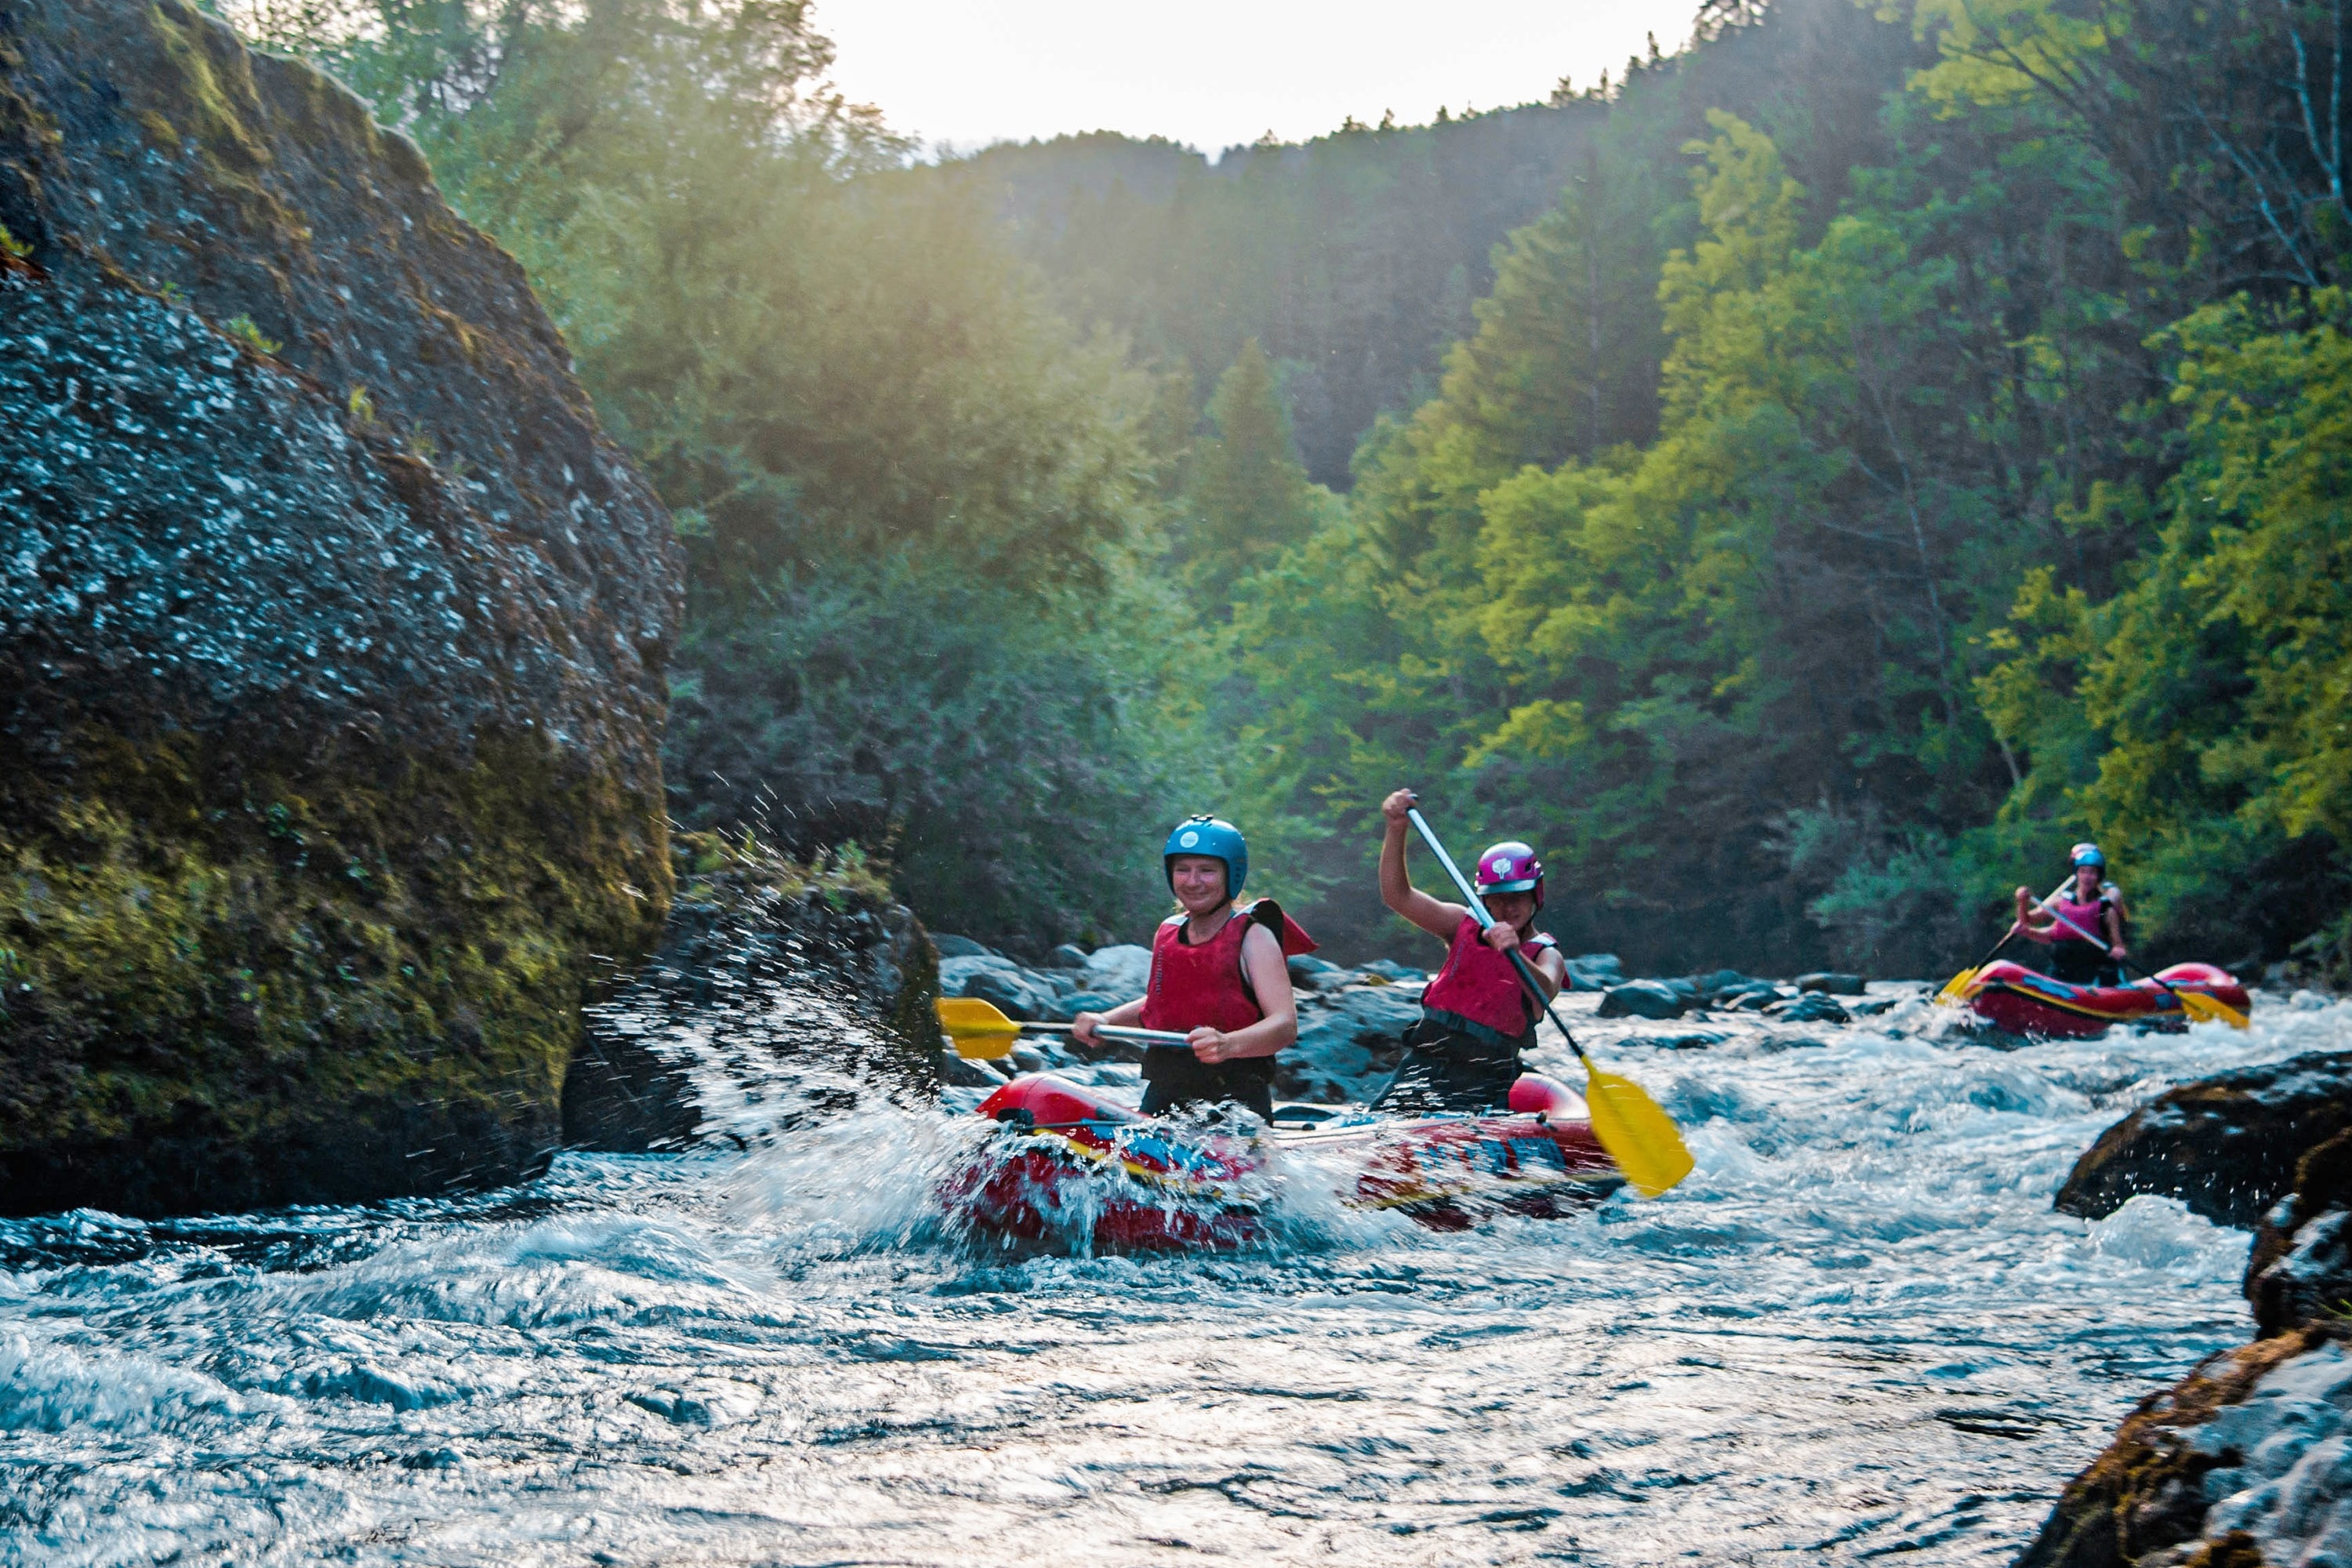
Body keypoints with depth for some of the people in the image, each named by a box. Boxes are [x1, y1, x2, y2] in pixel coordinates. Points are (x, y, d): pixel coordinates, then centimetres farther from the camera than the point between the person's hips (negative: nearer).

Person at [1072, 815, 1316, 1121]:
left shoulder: (1252, 936, -6)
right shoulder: (1167, 933, 11)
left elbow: (1286, 1024, -18)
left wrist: (1228, 1044, -35)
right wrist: (1104, 1020, 15)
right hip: (1162, 1101, 5)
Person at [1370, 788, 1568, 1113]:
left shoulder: (1546, 955, 3)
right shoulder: (1466, 926, 11)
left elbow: (1544, 994, -21)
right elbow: (1397, 896, 1)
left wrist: (1515, 955, -42)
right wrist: (1396, 829, -12)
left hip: (1487, 1077, -3)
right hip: (1426, 1060, 3)